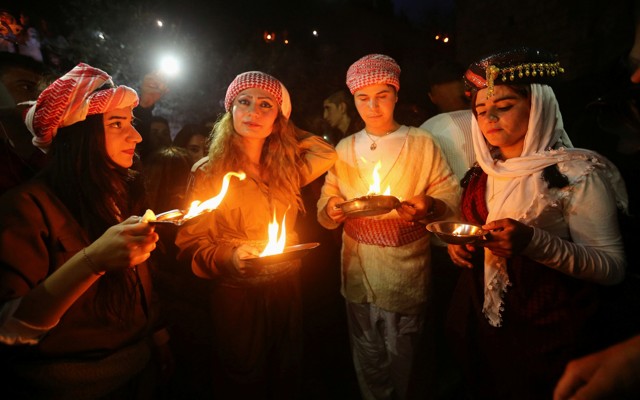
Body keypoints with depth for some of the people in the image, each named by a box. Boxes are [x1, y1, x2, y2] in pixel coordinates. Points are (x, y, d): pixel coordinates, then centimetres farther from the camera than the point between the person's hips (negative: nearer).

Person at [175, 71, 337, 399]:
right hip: (237, 295, -3)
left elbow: (327, 154, 8)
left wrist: (288, 133, 4)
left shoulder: (285, 168, -2)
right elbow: (191, 246, -10)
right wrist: (229, 256, -29)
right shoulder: (209, 173, -12)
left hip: (286, 289, 4)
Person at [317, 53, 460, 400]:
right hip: (358, 272, 3)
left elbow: (451, 197, -3)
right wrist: (332, 209, -15)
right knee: (368, 362, 18)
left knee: (403, 364, 12)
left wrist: (428, 208, -23)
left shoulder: (421, 142, -2)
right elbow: (325, 205, 7)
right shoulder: (344, 148, 6)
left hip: (406, 272, -2)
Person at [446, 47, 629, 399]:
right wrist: (459, 243, -7)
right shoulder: (483, 172, 2)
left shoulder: (577, 172, -15)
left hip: (550, 339, -5)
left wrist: (533, 241, -32)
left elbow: (612, 267, -17)